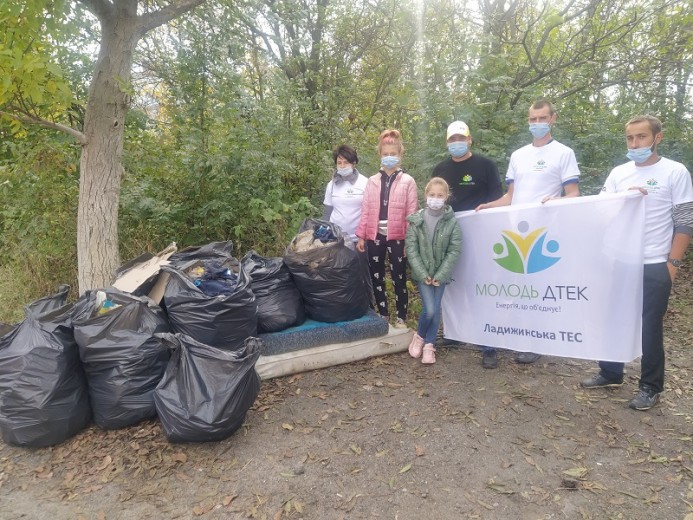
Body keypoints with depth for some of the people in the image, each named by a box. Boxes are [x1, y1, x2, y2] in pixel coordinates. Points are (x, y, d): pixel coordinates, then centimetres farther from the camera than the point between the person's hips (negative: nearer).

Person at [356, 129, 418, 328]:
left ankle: (401, 318, 17)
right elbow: (365, 210, 6)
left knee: (399, 278, 4)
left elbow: (412, 213, -3)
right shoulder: (372, 181, 8)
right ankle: (383, 315, 25)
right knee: (376, 277, 10)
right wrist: (361, 236, 2)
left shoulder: (408, 181, 0)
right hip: (375, 236, 3)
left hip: (397, 237, -3)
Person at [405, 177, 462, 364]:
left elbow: (454, 251, -6)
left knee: (436, 309, -1)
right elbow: (411, 249, -6)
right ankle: (419, 335, 17)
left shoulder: (452, 222, -4)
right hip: (422, 273, -1)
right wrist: (423, 274, -12)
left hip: (441, 274, 1)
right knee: (429, 309, -12)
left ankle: (429, 345, 18)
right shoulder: (415, 220, -5)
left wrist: (440, 275, -11)